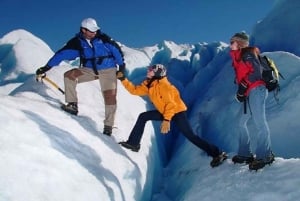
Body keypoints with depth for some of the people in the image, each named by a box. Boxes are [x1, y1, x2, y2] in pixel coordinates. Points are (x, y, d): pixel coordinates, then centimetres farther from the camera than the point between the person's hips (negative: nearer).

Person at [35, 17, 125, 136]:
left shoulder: (103, 38, -11)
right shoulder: (77, 42, -9)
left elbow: (116, 49, 0)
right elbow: (62, 54, -12)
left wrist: (121, 65, 6)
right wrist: (47, 67, -16)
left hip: (108, 70, -2)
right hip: (89, 69, 2)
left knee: (110, 96, -12)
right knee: (69, 75, -17)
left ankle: (108, 126, -3)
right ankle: (73, 105, -11)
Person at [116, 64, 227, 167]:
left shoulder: (163, 85, -22)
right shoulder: (148, 85, 4)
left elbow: (171, 104, -27)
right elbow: (135, 90, 8)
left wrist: (166, 120, -33)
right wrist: (123, 79, 3)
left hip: (178, 112, -9)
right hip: (164, 112, 9)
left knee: (190, 136, -15)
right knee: (143, 117, 4)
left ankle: (217, 154, -10)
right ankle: (133, 143, 9)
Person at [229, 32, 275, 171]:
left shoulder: (247, 54, -3)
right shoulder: (238, 58, 24)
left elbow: (256, 72, -14)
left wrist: (243, 86, -16)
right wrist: (240, 90, 6)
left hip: (256, 90, -10)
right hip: (249, 93, 10)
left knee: (259, 122, -14)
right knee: (242, 123, 10)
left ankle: (264, 155, -13)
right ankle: (245, 154, 14)